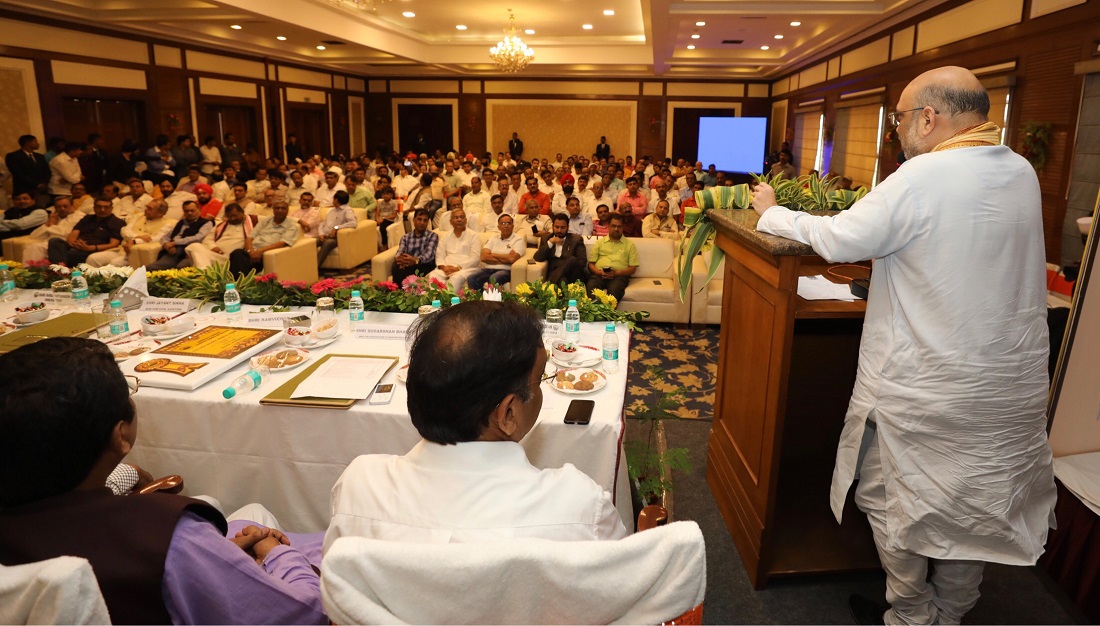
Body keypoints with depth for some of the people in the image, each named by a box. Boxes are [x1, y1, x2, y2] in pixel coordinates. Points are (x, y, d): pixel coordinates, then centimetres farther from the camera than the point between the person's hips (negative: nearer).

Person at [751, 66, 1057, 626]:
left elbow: (840, 241, -16)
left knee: (890, 495, 13)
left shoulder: (924, 177, -19)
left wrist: (772, 212, -2)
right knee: (974, 503, 20)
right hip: (1011, 384, 7)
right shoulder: (1022, 173, 3)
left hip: (925, 384, -7)